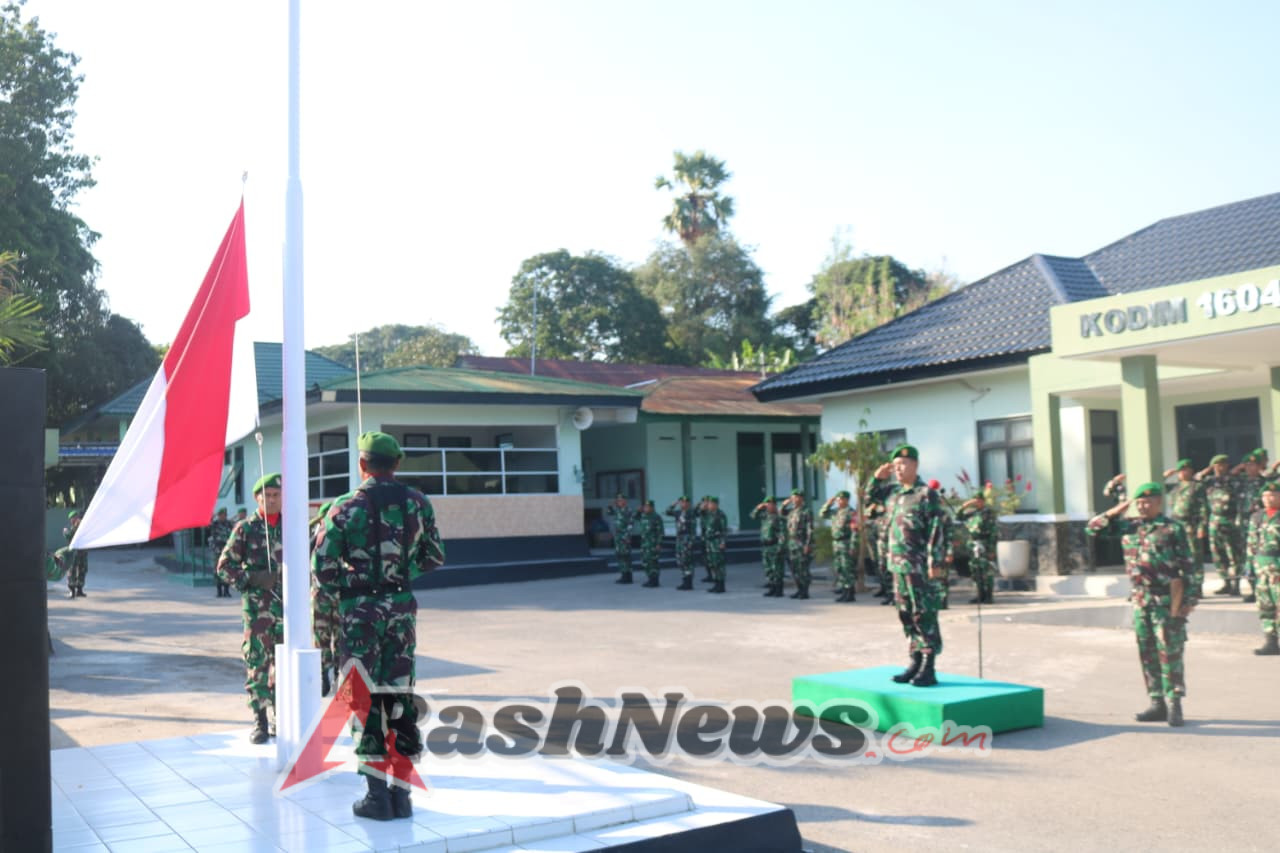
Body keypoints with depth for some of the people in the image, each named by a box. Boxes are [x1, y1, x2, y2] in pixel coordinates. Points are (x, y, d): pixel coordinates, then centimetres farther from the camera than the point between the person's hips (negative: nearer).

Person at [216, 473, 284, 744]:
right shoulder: (245, 529, 1)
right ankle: (259, 721, 6)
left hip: (288, 606, 2)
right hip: (257, 607, -2)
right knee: (257, 663, -2)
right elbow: (224, 567, 1)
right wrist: (252, 578, -13)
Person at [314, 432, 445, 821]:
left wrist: (340, 592, 11)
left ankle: (378, 796, 6)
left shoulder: (346, 508, -8)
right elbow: (435, 558, 9)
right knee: (400, 696, 9)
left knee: (365, 697, 4)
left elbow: (323, 567, -8)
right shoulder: (418, 503, 1)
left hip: (359, 610, -3)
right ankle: (401, 793, 12)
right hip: (402, 607, 3)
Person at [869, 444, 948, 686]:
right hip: (898, 565, 8)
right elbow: (872, 496, 32)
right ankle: (916, 662, 21)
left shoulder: (926, 494, -10)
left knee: (924, 614, -4)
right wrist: (878, 478, 14)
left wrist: (936, 562, -18)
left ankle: (928, 669, -1)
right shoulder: (894, 493, 13)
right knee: (906, 614, 12)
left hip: (919, 566, -8)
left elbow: (938, 530, -14)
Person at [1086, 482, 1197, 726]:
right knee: (1147, 654, 9)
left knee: (1169, 653, -5)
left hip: (1166, 600, -6)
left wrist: (1191, 598, -11)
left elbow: (1189, 566, -6)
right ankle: (1158, 704, 17)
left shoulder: (1172, 529, -5)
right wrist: (1114, 513, 3)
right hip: (1140, 600, 6)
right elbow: (1093, 528, 16)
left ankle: (1174, 703, 1)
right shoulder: (1128, 526, 10)